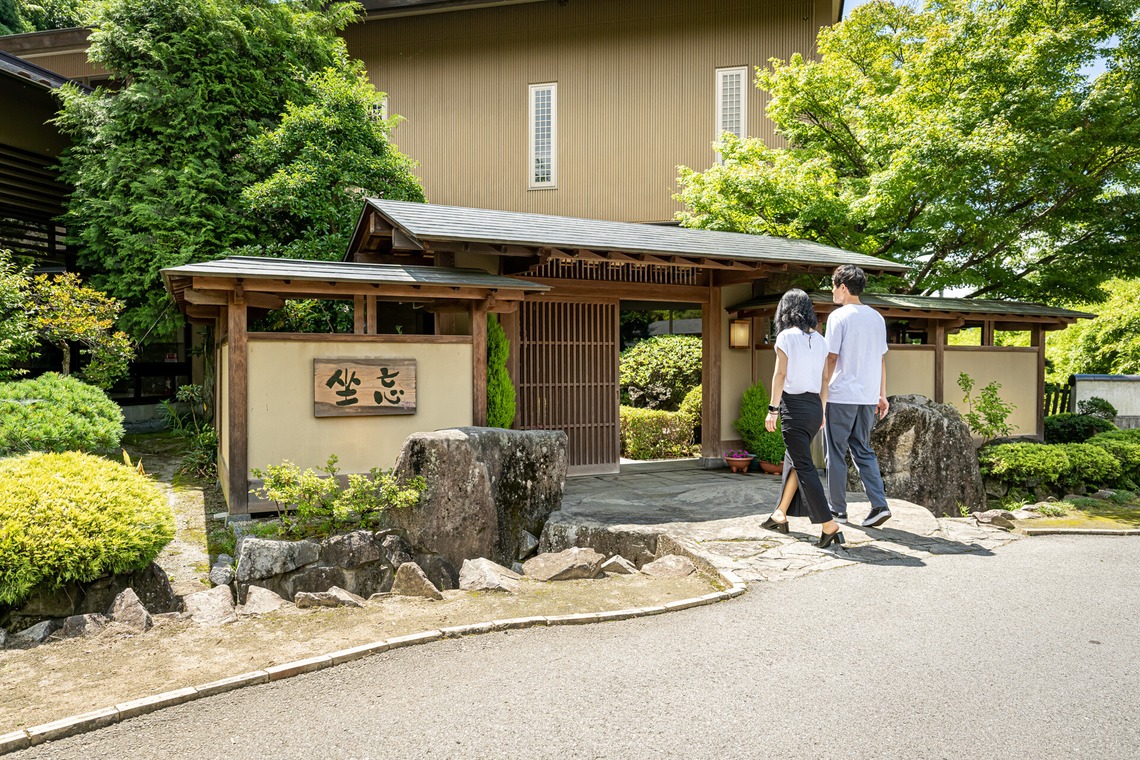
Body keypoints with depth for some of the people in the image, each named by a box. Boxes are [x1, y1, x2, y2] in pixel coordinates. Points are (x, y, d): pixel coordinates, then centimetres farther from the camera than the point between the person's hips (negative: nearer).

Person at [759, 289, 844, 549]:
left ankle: (828, 525, -8)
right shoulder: (820, 340, 9)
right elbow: (824, 378, 10)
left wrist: (772, 409, -9)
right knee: (793, 459, 18)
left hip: (794, 404, -7)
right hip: (814, 406, 7)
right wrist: (821, 409, 18)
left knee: (803, 466, -4)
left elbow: (780, 374, -12)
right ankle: (780, 515, 27)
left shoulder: (786, 337, -9)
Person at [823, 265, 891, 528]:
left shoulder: (839, 316, -9)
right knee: (863, 451, 14)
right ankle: (879, 505, 2)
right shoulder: (877, 318, 11)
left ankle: (838, 510, 13)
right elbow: (881, 359, 13)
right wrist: (882, 395, 17)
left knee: (836, 454, 5)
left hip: (841, 396, -6)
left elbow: (831, 359, -12)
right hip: (868, 396, 6)